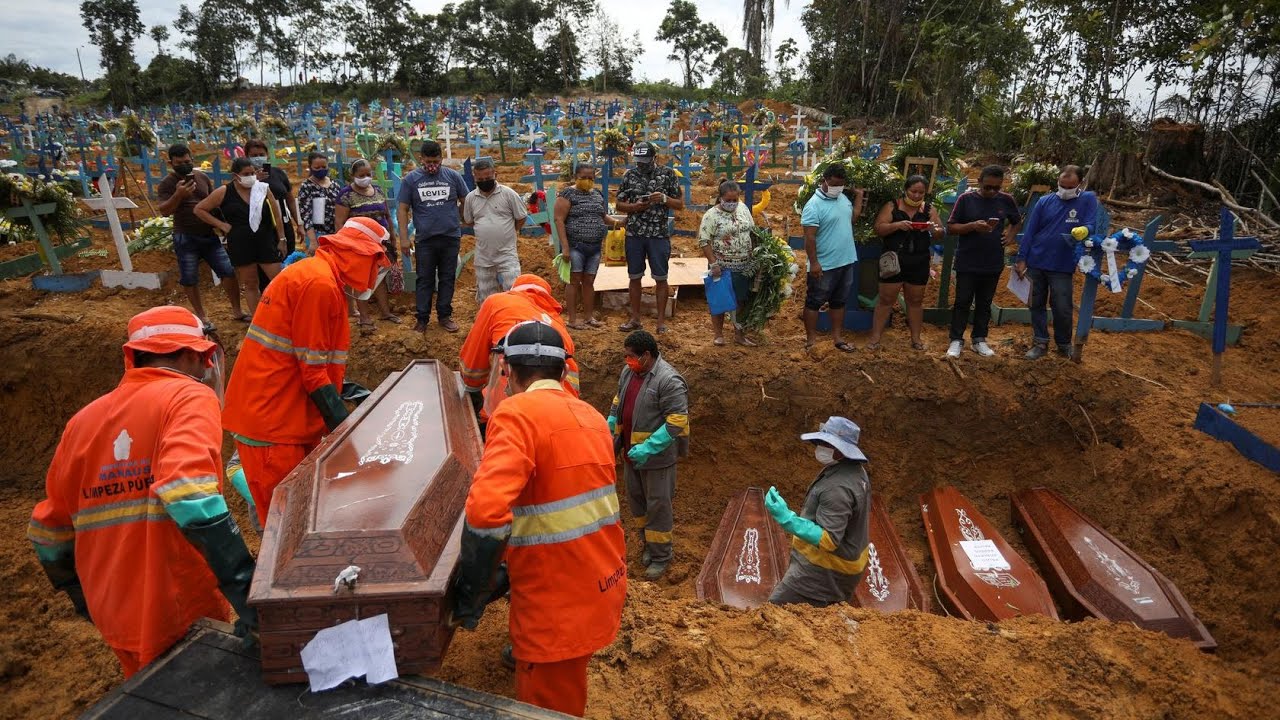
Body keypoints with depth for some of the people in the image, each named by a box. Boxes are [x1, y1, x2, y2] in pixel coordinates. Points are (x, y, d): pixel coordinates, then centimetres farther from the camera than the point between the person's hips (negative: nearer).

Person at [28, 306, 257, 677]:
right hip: (183, 617, -6)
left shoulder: (84, 420, 7)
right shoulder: (189, 397, -12)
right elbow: (189, 492, -30)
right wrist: (243, 586, -34)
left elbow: (49, 531, 13)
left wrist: (82, 597, 27)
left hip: (115, 617, 7)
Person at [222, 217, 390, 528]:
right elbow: (312, 370, -18)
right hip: (270, 418, -10)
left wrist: (339, 391, 15)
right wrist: (344, 426, -14)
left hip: (290, 413, 10)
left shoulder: (321, 276, 14)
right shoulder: (319, 283, -18)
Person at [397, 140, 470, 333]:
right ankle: (422, 319, 14)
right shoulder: (411, 179, 2)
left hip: (451, 237, 1)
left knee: (447, 278, 9)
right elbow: (402, 209, 2)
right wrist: (404, 238, -4)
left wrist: (458, 222, 9)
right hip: (424, 239, 0)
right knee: (425, 279, 6)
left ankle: (444, 315, 20)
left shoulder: (453, 176, 3)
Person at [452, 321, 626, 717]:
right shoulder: (591, 415, 8)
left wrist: (471, 594, -15)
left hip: (559, 601, -7)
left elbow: (486, 511, -30)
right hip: (602, 584, 7)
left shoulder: (518, 413, -17)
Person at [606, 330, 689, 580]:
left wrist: (648, 449, -28)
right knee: (635, 499, 19)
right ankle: (648, 543, 39)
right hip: (631, 452, 8)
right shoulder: (628, 372, 2)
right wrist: (609, 428, 5)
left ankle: (660, 556, 21)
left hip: (657, 456, -8)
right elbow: (618, 402, 18)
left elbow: (677, 421, -25)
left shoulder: (669, 380, -23)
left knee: (657, 505, 5)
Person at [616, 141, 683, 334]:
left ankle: (661, 319, 12)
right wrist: (635, 206, -10)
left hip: (659, 234, -2)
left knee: (661, 278, 2)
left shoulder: (667, 174, 1)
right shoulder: (630, 175, 6)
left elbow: (680, 204, 3)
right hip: (634, 234, 2)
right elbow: (619, 204, 9)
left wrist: (664, 198, -16)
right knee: (634, 277, 9)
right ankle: (635, 318, 20)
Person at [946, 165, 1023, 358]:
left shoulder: (1006, 200, 2)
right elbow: (951, 227, -6)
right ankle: (956, 340, 12)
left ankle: (979, 340, 23)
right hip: (967, 263, -3)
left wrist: (1011, 236, 1)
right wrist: (973, 226, -22)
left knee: (985, 304, 12)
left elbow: (1017, 221, 20)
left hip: (993, 264, 3)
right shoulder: (966, 199, -7)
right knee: (962, 302, 3)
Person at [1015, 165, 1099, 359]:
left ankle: (1064, 344, 22)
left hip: (1063, 267, -2)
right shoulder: (1044, 202, 3)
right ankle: (1040, 343, 20)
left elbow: (1091, 225, -11)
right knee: (1036, 304, 8)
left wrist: (1084, 230, -36)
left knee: (1062, 308, 2)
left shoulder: (1088, 199, -1)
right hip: (1035, 264, 2)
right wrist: (1021, 259, -2)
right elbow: (1029, 231, 3)